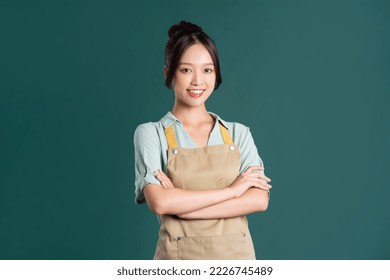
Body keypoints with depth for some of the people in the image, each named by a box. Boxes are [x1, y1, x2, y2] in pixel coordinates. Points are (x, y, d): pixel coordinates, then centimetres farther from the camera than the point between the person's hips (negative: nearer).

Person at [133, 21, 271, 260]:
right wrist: (231, 189, -12)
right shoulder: (151, 133, -4)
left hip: (236, 256, 2)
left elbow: (259, 199, -8)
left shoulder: (238, 133, 3)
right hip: (178, 257, -2)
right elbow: (159, 201, -17)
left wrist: (182, 205, -16)